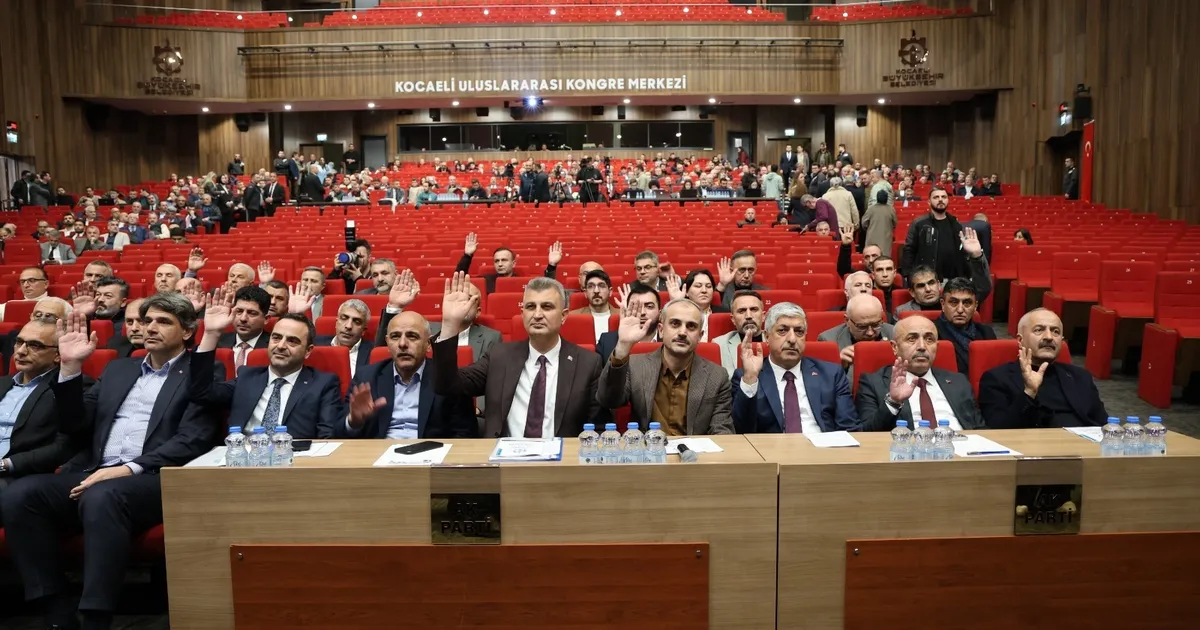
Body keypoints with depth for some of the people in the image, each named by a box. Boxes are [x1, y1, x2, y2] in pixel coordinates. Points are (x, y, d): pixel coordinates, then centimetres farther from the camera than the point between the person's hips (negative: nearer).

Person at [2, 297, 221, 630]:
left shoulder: (203, 373, 4)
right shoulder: (118, 369, 24)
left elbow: (192, 440, -8)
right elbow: (77, 428, 17)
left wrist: (129, 468, -20)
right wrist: (70, 367, 6)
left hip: (156, 480, -6)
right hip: (93, 473, 6)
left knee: (101, 498, -36)